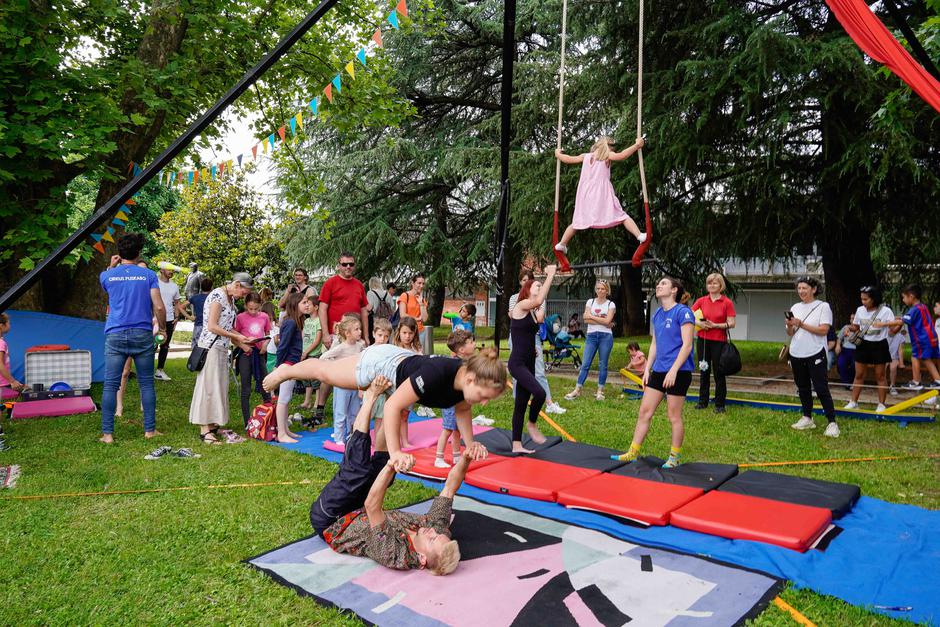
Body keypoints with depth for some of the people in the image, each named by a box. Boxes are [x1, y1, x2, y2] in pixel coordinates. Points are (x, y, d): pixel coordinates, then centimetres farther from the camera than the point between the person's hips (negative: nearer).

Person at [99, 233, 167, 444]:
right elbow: (159, 307, -6)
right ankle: (150, 429, 11)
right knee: (146, 383, 7)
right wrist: (162, 328, 8)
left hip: (115, 335, 1)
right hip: (142, 334, -1)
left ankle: (107, 433, 3)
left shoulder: (108, 275, 5)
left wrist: (111, 267, 32)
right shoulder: (148, 275, 0)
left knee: (110, 385, 3)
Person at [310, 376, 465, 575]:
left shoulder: (392, 555, -40)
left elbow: (371, 506, -53)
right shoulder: (437, 527, -25)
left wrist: (390, 468, -66)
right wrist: (466, 459, -36)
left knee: (359, 470, -23)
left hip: (329, 524, -6)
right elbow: (450, 486, -20)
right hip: (358, 514, 6)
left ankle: (371, 397, -10)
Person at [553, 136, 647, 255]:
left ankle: (562, 244, 18)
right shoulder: (607, 155, 2)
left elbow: (568, 159, 22)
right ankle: (639, 235, -22)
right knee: (621, 216, -6)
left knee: (577, 222, 17)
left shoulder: (586, 156, 16)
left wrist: (558, 154, 40)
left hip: (586, 195, 4)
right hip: (602, 194, -4)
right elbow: (621, 156, -16)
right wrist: (636, 145, -10)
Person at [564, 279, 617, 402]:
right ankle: (577, 390, 3)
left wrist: (592, 317, -6)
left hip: (605, 336, -1)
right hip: (591, 335, 1)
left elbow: (607, 320, -11)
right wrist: (602, 321, -10)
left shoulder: (611, 304, 3)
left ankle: (600, 391, 12)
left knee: (602, 365, 3)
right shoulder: (590, 302, 8)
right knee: (585, 364, 0)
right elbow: (586, 319, -5)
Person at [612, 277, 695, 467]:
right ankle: (633, 453, 15)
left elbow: (687, 345, -15)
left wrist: (673, 370, -20)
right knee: (644, 411, 7)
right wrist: (647, 369, 12)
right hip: (658, 371, 7)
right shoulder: (657, 314, 11)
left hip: (678, 372, -7)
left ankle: (674, 457, 19)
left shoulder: (683, 312, -11)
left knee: (674, 416, 3)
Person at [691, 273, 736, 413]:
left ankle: (720, 404, 13)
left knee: (719, 373, 3)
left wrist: (715, 325, -17)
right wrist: (699, 323, -12)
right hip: (703, 340, 3)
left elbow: (731, 323, -7)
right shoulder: (701, 301, 4)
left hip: (719, 341, -3)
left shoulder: (727, 302, -4)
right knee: (704, 371, 11)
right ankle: (702, 401, 21)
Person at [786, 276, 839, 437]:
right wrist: (789, 326, -9)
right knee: (803, 388, 13)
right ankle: (807, 418, 24)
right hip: (796, 354, 6)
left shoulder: (823, 306, -4)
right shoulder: (795, 308, 11)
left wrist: (801, 324, -17)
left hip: (815, 354, -6)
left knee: (821, 388, -8)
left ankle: (832, 422, -3)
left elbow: (823, 330, -14)